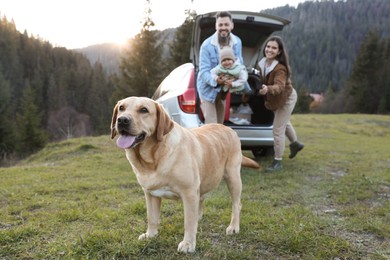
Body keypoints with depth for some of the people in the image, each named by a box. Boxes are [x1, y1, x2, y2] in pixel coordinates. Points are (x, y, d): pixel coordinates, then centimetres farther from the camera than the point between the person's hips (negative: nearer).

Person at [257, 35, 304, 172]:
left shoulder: (280, 68, -35)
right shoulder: (262, 63, -10)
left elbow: (279, 86, -51)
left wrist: (268, 89, -69)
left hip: (286, 98, -9)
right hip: (275, 98, 9)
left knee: (278, 130, -8)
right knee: (284, 122, 30)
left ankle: (277, 162, 6)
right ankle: (295, 143, 56)